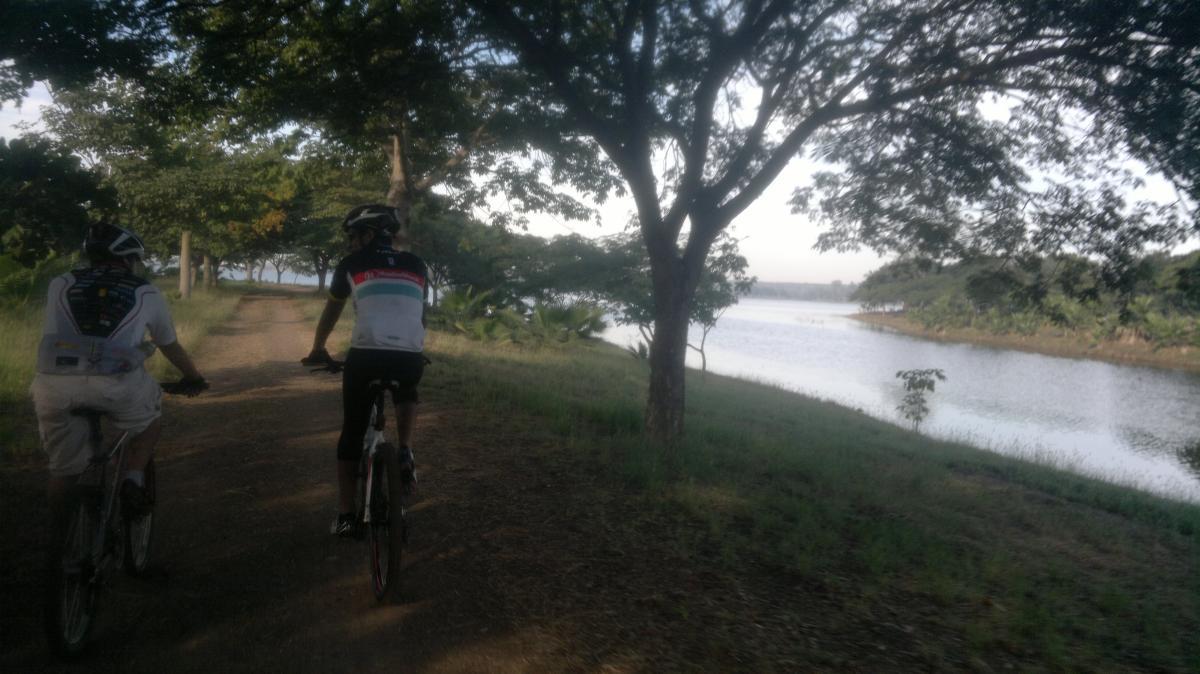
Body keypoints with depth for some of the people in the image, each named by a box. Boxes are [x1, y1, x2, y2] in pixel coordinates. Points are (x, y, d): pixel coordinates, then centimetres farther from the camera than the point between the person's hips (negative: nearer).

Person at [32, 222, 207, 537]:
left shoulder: (60, 284, 23)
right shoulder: (146, 293, 20)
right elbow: (171, 347, 32)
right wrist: (194, 378, 50)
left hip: (55, 381, 2)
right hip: (116, 383, -2)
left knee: (64, 470, 22)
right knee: (150, 422, 29)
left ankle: (61, 536, 30)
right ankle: (133, 481, 9)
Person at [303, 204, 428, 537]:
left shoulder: (353, 264, 15)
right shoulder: (416, 266, 20)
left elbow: (331, 312, 28)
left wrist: (317, 350, 44)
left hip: (366, 354, -2)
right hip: (410, 356, 2)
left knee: (353, 431, 16)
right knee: (407, 395, 36)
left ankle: (346, 516, 18)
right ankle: (405, 454, 12)